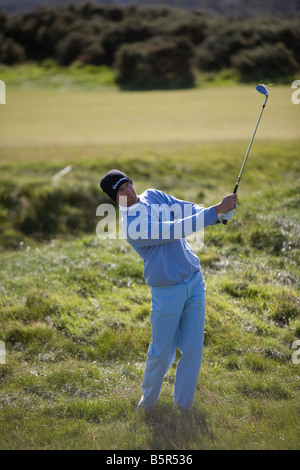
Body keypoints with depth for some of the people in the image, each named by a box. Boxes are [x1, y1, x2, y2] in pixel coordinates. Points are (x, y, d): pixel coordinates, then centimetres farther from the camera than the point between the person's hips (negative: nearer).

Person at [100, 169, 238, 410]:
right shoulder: (133, 227, -22)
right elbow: (177, 229, -28)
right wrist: (217, 209, -30)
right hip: (167, 292, -6)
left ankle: (183, 405, 20)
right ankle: (148, 401, 29)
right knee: (162, 353, 4)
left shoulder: (154, 196, 4)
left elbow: (186, 210, -2)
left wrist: (220, 214, -22)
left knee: (193, 350, 5)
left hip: (195, 282, 6)